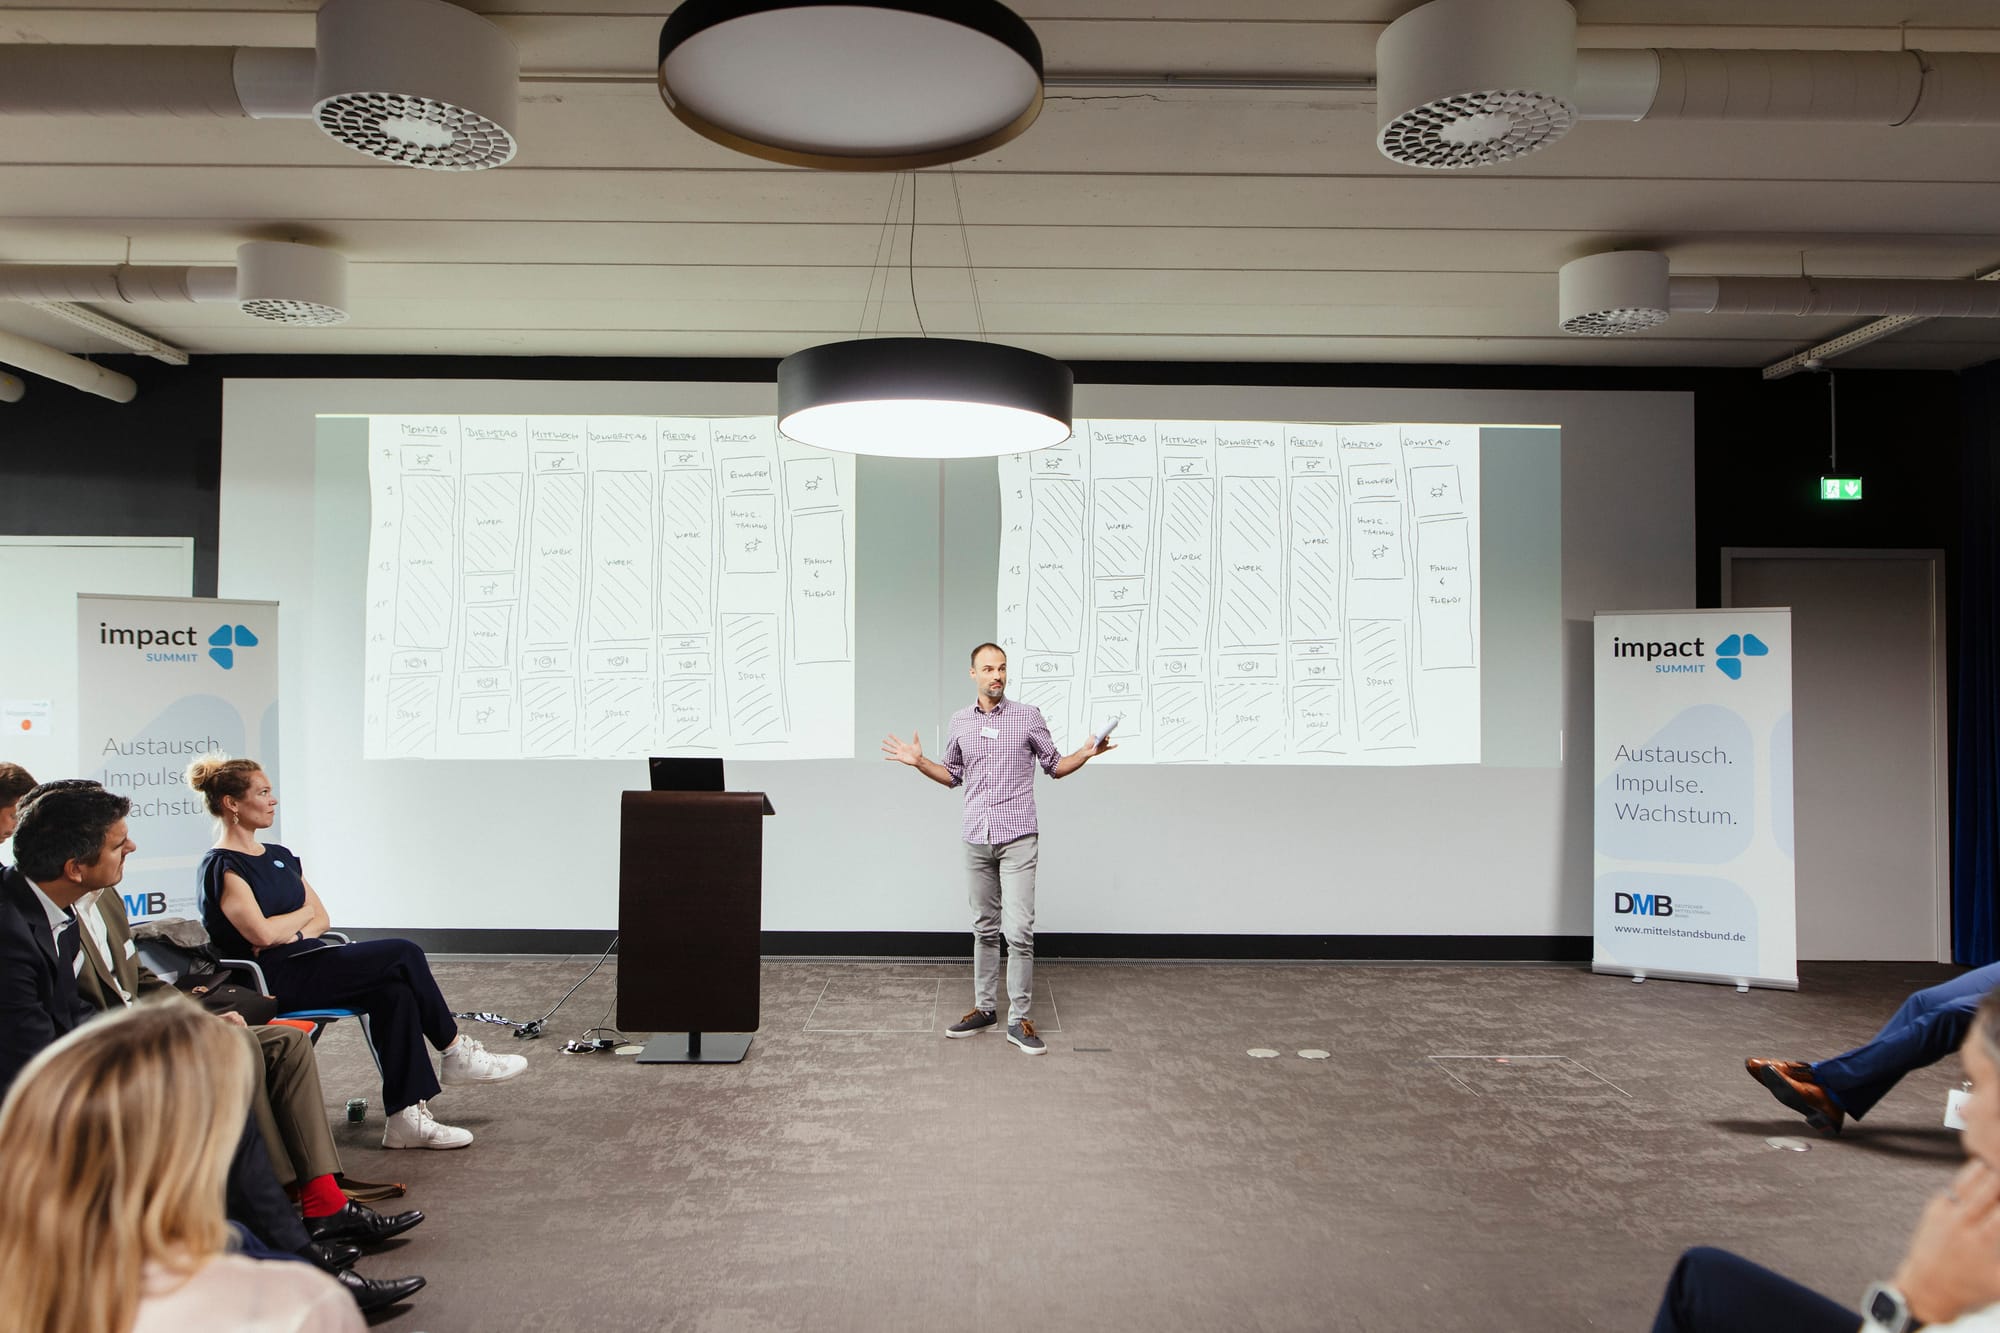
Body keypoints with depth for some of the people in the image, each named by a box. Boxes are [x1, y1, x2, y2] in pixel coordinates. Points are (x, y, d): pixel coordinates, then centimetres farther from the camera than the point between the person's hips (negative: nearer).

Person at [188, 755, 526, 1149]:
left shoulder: (281, 856, 18)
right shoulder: (222, 866, -8)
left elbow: (322, 918, 17)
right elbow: (260, 932, -19)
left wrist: (292, 933, -5)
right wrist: (302, 913, 0)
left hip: (306, 961, 8)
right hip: (275, 980, -8)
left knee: (395, 992, -21)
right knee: (403, 954, -18)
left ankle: (406, 1116, -22)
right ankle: (456, 1053, -2)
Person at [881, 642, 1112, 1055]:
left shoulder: (1029, 716, 0)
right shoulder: (959, 722, 8)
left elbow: (1055, 766, 6)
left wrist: (1087, 753, -10)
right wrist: (919, 762, 5)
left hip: (1018, 839, -3)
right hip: (977, 839, 3)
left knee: (1019, 931, -8)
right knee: (984, 929, 12)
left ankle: (1019, 1019, -1)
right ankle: (984, 1008, 22)